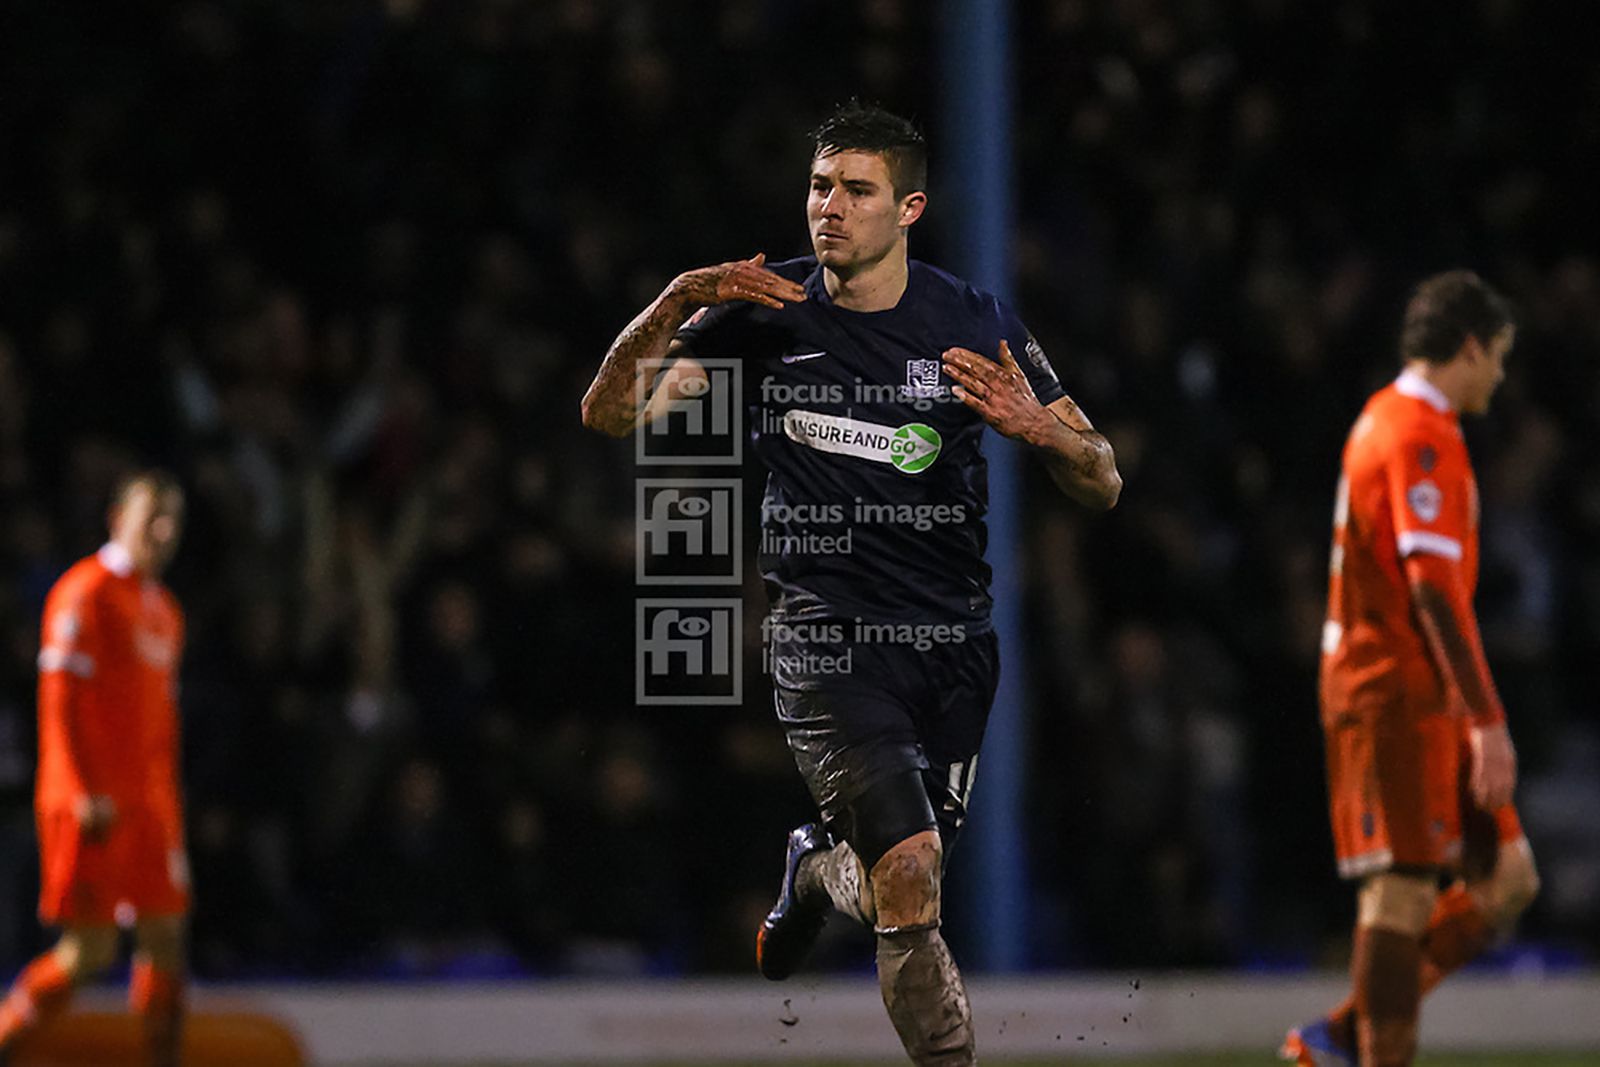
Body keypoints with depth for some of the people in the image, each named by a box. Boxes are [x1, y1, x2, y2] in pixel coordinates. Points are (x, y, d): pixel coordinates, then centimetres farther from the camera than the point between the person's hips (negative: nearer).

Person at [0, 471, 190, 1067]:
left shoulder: (164, 610, 18)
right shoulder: (87, 592, -8)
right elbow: (60, 701, -14)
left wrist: (169, 801, 16)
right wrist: (88, 792, -19)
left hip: (149, 804, 8)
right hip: (94, 805, -8)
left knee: (165, 938, 2)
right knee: (90, 951, -8)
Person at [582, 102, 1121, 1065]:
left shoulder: (975, 325, -1)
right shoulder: (766, 312, -1)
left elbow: (1103, 484, 1)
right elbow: (611, 415, -5)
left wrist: (1037, 424, -21)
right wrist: (675, 304, -21)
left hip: (954, 641, 3)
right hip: (826, 632, -2)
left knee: (897, 879, 11)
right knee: (910, 875, -21)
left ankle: (819, 868, 46)